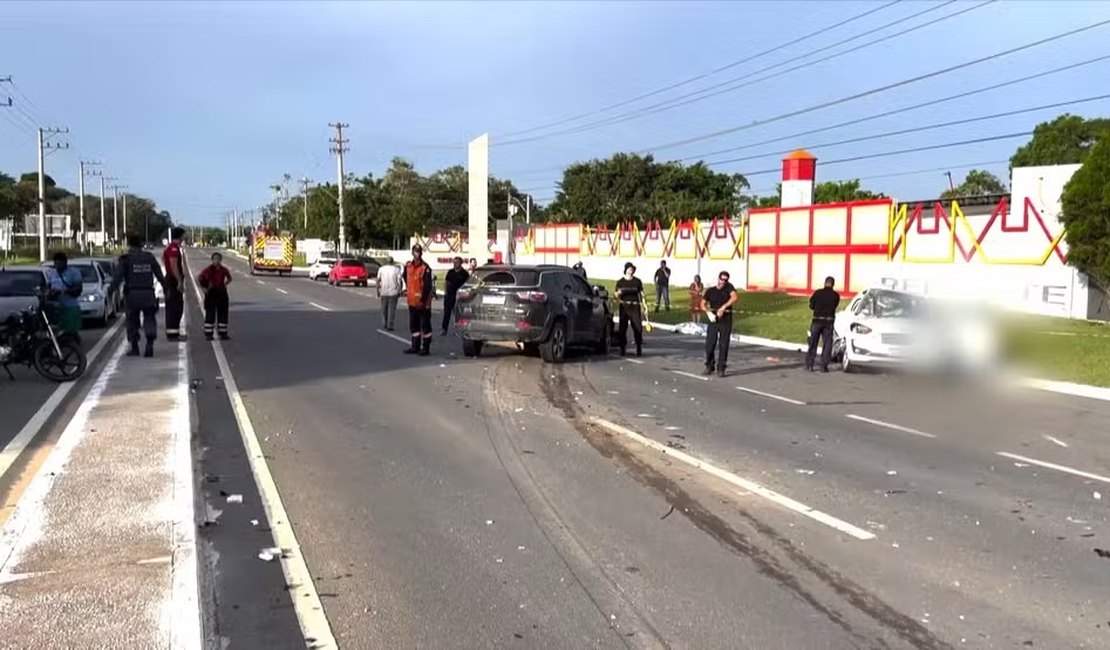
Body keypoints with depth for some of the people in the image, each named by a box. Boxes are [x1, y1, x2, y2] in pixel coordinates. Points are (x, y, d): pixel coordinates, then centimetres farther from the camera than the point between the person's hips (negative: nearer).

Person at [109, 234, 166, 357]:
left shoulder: (125, 259, -3)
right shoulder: (150, 258, 7)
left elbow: (118, 276, -11)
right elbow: (160, 275, 10)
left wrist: (110, 290, -9)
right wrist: (166, 288, 20)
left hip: (132, 294, -2)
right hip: (148, 294, 2)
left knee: (132, 320, 10)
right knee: (149, 319, 8)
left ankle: (134, 348, 12)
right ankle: (150, 345, -8)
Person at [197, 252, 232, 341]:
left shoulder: (224, 270, 3)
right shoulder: (208, 269, -7)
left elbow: (229, 278, 21)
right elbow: (198, 279, -5)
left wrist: (224, 284, 7)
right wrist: (203, 288, -11)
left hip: (221, 293, 4)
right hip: (211, 293, -4)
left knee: (223, 313, 6)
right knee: (210, 314, -3)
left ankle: (223, 333, 14)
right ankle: (208, 334, 2)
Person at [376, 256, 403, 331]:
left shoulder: (381, 269, 4)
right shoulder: (396, 269, 0)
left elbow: (378, 280, 0)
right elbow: (399, 281, -7)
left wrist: (378, 291, 7)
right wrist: (399, 291, 1)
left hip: (383, 292, 2)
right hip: (393, 292, -2)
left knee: (384, 309, 17)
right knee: (392, 309, 2)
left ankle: (384, 324, 24)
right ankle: (389, 326, -2)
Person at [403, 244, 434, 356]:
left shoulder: (425, 268, -13)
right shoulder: (408, 266, 7)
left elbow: (427, 286, -16)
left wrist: (423, 299, -19)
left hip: (423, 302, -7)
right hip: (412, 301, 7)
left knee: (425, 325, 0)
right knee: (413, 325, 14)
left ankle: (426, 348, 5)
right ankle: (415, 347, 23)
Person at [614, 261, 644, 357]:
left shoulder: (637, 281, 6)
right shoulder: (620, 282, 6)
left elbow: (641, 295, 7)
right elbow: (617, 296, 7)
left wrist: (642, 307, 1)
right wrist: (618, 294, -16)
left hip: (635, 307, -1)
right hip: (624, 306, 1)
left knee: (638, 327, -3)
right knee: (622, 328, 0)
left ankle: (639, 349, 4)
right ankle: (623, 348, 10)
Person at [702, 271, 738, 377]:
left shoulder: (729, 287, 0)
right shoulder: (710, 291, 7)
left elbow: (734, 297, -18)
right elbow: (703, 304, 3)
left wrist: (723, 307, -26)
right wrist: (709, 313, -16)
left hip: (726, 319, -1)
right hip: (713, 319, 2)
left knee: (723, 344, 0)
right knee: (709, 343, -1)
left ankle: (721, 368, 7)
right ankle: (709, 366, 17)